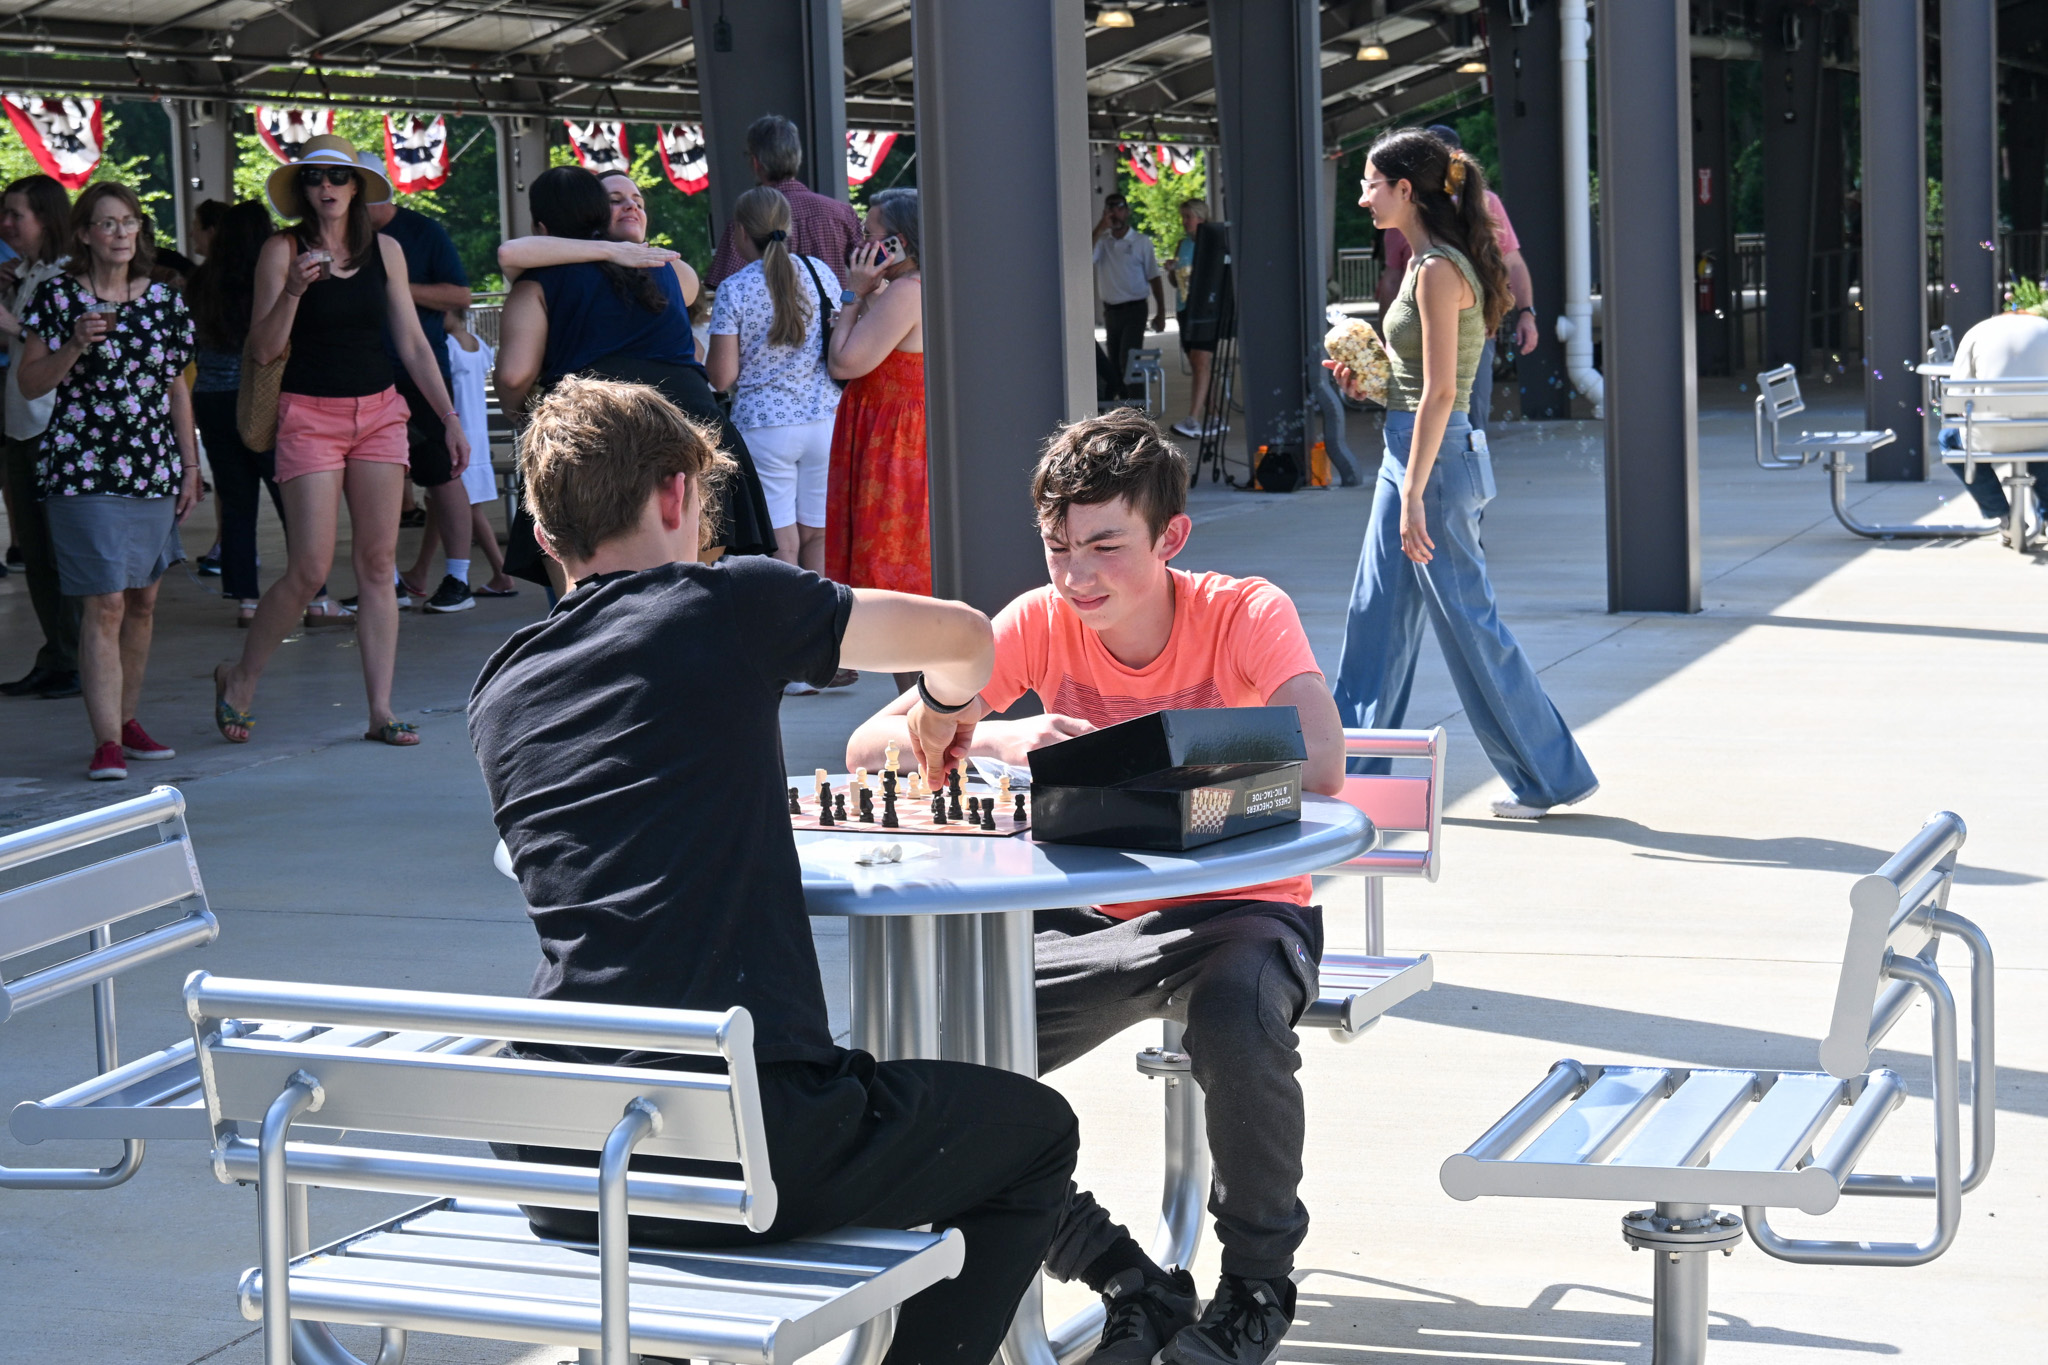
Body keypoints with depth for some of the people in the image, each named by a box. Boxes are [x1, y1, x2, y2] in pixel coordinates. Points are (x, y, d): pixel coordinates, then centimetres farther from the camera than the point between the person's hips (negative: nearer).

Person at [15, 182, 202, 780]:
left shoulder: (164, 299, 9)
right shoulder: (56, 296, -1)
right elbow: (29, 384, -1)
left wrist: (190, 466, 13)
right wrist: (75, 347, -17)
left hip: (155, 471, 5)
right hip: (84, 471, -4)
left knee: (142, 602, 10)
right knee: (105, 603, -11)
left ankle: (127, 719, 23)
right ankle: (106, 741, -11)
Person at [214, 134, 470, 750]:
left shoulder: (384, 249, 8)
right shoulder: (283, 250, -3)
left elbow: (413, 344, 13)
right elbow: (262, 349, -6)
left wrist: (450, 416, 9)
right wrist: (294, 289, -21)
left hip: (380, 413, 4)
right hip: (309, 415, -4)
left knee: (378, 564, 1)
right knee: (309, 570, -9)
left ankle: (381, 709, 4)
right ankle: (239, 678, 12)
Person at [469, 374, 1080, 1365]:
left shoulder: (498, 696, 12)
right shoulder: (727, 604, -1)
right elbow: (964, 637, 14)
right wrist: (949, 707, 36)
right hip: (742, 1149, -5)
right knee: (1035, 1130, 19)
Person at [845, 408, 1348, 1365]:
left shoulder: (1247, 616, -15)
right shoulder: (1044, 621, -6)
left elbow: (1319, 765, -33)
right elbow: (871, 748, -10)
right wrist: (993, 739, -31)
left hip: (1243, 909, -4)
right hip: (1099, 917, 4)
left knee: (1236, 1018, -38)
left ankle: (1258, 1278, -8)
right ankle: (1132, 1286, -3)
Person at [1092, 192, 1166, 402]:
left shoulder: (1141, 242, 0)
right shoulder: (1101, 241, 7)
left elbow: (1154, 278, 2)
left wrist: (1160, 313, -1)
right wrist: (1100, 229, -16)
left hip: (1134, 309, -4)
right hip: (1110, 311, 4)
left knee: (1128, 360, -14)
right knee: (1115, 363, 7)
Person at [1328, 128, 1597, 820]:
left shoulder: (1438, 271, -17)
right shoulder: (1435, 262, 12)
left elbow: (1439, 392, -21)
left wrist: (1413, 497, -23)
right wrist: (1370, 380, 9)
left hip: (1434, 457, -10)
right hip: (1411, 451, 10)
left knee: (1467, 623, -1)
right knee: (1376, 619, 12)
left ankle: (1553, 776, 9)